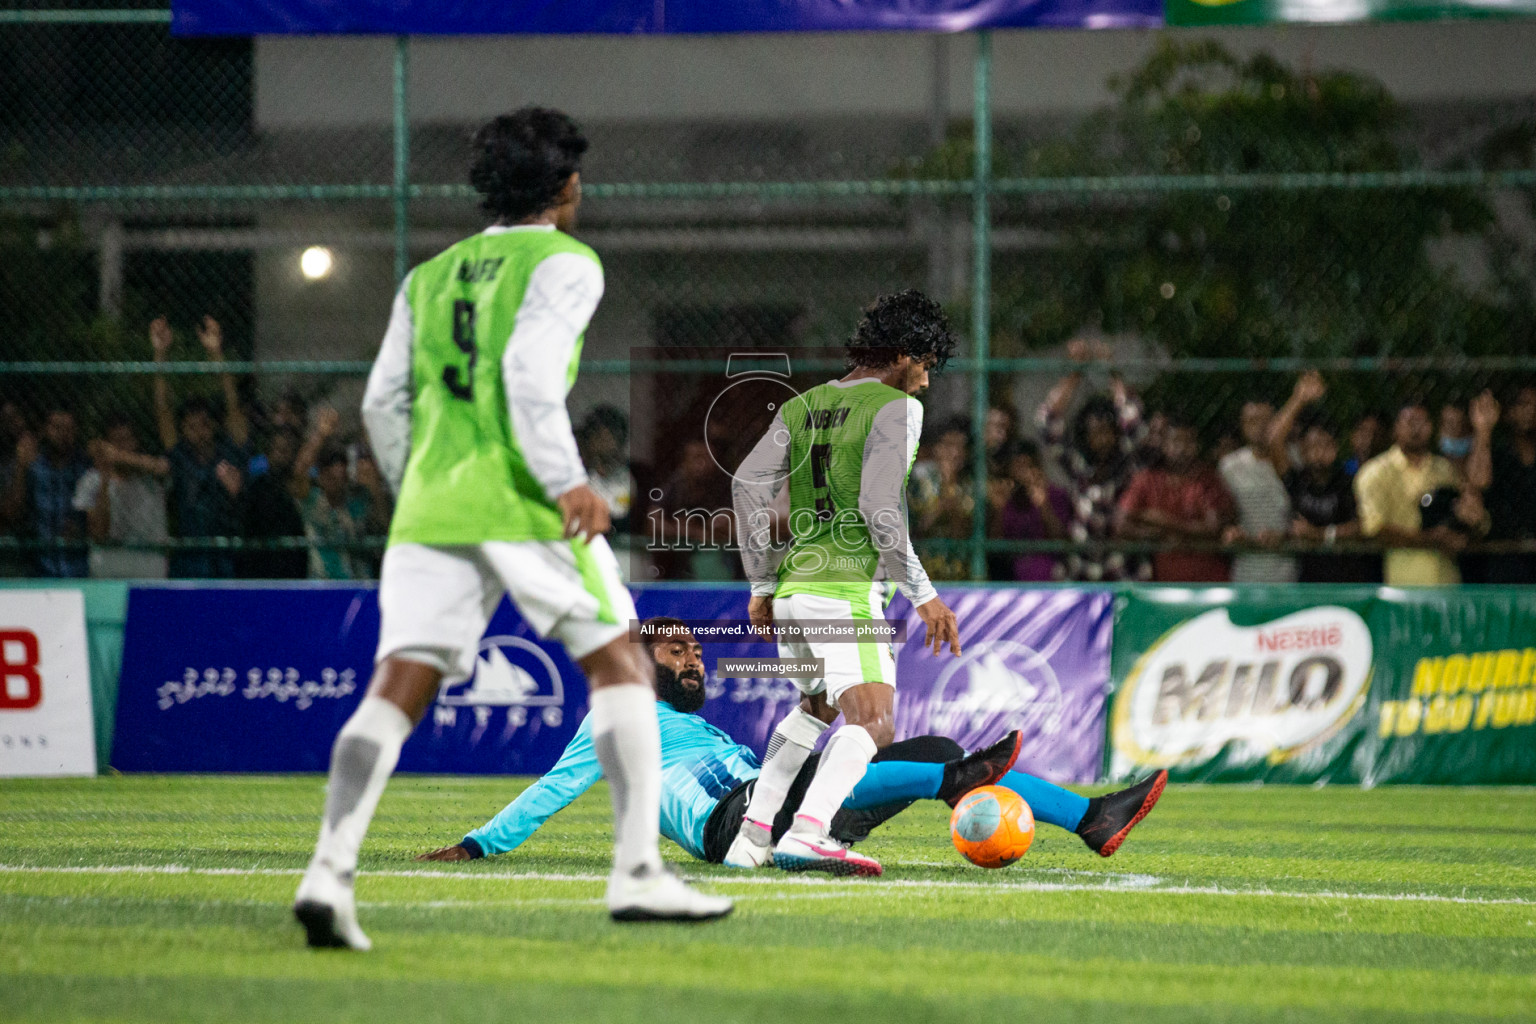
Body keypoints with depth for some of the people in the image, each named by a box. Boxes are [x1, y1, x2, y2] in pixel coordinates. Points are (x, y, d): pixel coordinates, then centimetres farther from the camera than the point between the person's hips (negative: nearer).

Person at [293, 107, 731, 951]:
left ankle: (329, 871, -18)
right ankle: (638, 873, 1)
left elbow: (383, 404, 18)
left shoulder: (428, 278, 21)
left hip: (429, 504, 5)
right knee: (616, 662, 6)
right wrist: (567, 481, -17)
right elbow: (530, 369, -14)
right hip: (520, 503, -5)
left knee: (397, 686, -1)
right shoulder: (563, 263, 2)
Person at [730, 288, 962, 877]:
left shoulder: (803, 406, 16)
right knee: (871, 723, -18)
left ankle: (752, 836, 26)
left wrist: (763, 585, 15)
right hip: (848, 590, -8)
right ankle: (807, 834, -40)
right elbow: (880, 509, -14)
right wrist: (923, 595, -10)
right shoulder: (895, 408, -4)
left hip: (793, 586, 8)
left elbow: (748, 485, 9)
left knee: (815, 709, 29)